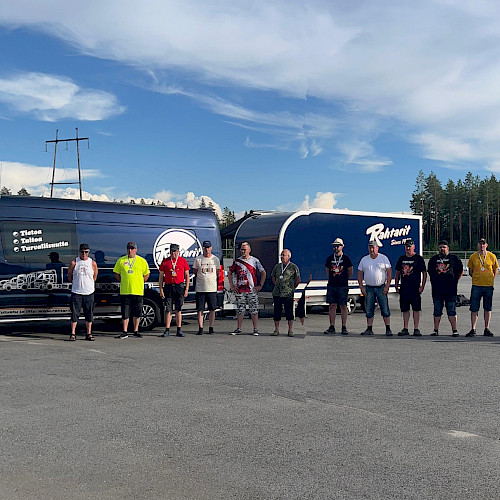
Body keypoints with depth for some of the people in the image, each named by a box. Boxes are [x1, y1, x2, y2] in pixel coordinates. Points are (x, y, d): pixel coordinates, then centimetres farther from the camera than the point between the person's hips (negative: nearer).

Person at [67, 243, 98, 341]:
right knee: (75, 313, -1)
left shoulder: (93, 263, 3)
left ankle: (89, 334, 12)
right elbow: (69, 276, 11)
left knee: (89, 313, 4)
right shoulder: (74, 263, 0)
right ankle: (73, 334, 5)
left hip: (89, 292, 1)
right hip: (76, 292, -1)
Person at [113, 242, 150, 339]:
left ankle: (136, 331, 15)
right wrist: (122, 281, 6)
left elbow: (146, 274, 13)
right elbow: (116, 273, 15)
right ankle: (124, 332, 8)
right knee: (125, 313, 1)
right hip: (125, 291, 0)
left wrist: (141, 283, 5)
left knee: (137, 313, 4)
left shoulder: (142, 261, 5)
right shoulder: (121, 260, 6)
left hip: (138, 291, 0)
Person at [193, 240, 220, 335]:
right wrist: (202, 278, 8)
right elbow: (194, 272, 11)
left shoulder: (216, 259, 8)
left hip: (212, 288, 1)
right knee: (200, 309, 0)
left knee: (212, 309, 2)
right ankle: (200, 328, 6)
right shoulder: (198, 259, 4)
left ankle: (211, 328, 9)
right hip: (200, 288, -1)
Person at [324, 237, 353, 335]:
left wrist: (344, 279, 11)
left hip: (343, 286, -3)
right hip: (331, 286, 3)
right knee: (332, 305, 3)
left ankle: (344, 327, 5)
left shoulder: (346, 258, 0)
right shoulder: (330, 258, 8)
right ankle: (332, 327, 9)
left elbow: (350, 272, 9)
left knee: (343, 306, -1)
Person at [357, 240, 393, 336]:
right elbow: (360, 274, 8)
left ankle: (388, 329, 1)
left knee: (385, 309, -3)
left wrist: (387, 286, -9)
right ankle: (369, 329, 10)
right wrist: (361, 287, -1)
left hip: (381, 287, -2)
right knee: (369, 310, 4)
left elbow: (389, 272, 0)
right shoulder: (364, 260, 7)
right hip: (369, 288, 2)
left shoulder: (383, 258, 2)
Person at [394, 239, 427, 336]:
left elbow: (424, 273, 0)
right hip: (404, 288, 4)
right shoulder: (401, 259, 14)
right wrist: (396, 286, 10)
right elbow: (397, 274, 18)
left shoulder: (419, 258, 1)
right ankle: (405, 329, 11)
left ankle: (416, 329, 3)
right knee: (405, 309, 6)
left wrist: (422, 286, -9)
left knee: (416, 309, -2)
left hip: (415, 288, -4)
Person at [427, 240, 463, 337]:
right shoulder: (433, 259, 12)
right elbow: (429, 272, 22)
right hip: (437, 289, 3)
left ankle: (454, 330, 1)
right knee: (437, 311, 8)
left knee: (452, 311, -2)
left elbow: (461, 271, 12)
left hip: (451, 289, -3)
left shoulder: (454, 259, 5)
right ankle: (436, 330, 14)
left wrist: (455, 281, 6)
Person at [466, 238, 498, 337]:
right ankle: (473, 329, 4)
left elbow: (495, 270, 13)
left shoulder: (492, 256, 3)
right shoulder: (473, 257, 3)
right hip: (476, 286, 0)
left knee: (488, 308, 6)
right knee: (474, 308, -2)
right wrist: (477, 278, 3)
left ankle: (487, 329, 14)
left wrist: (490, 279, 3)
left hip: (489, 285, 0)